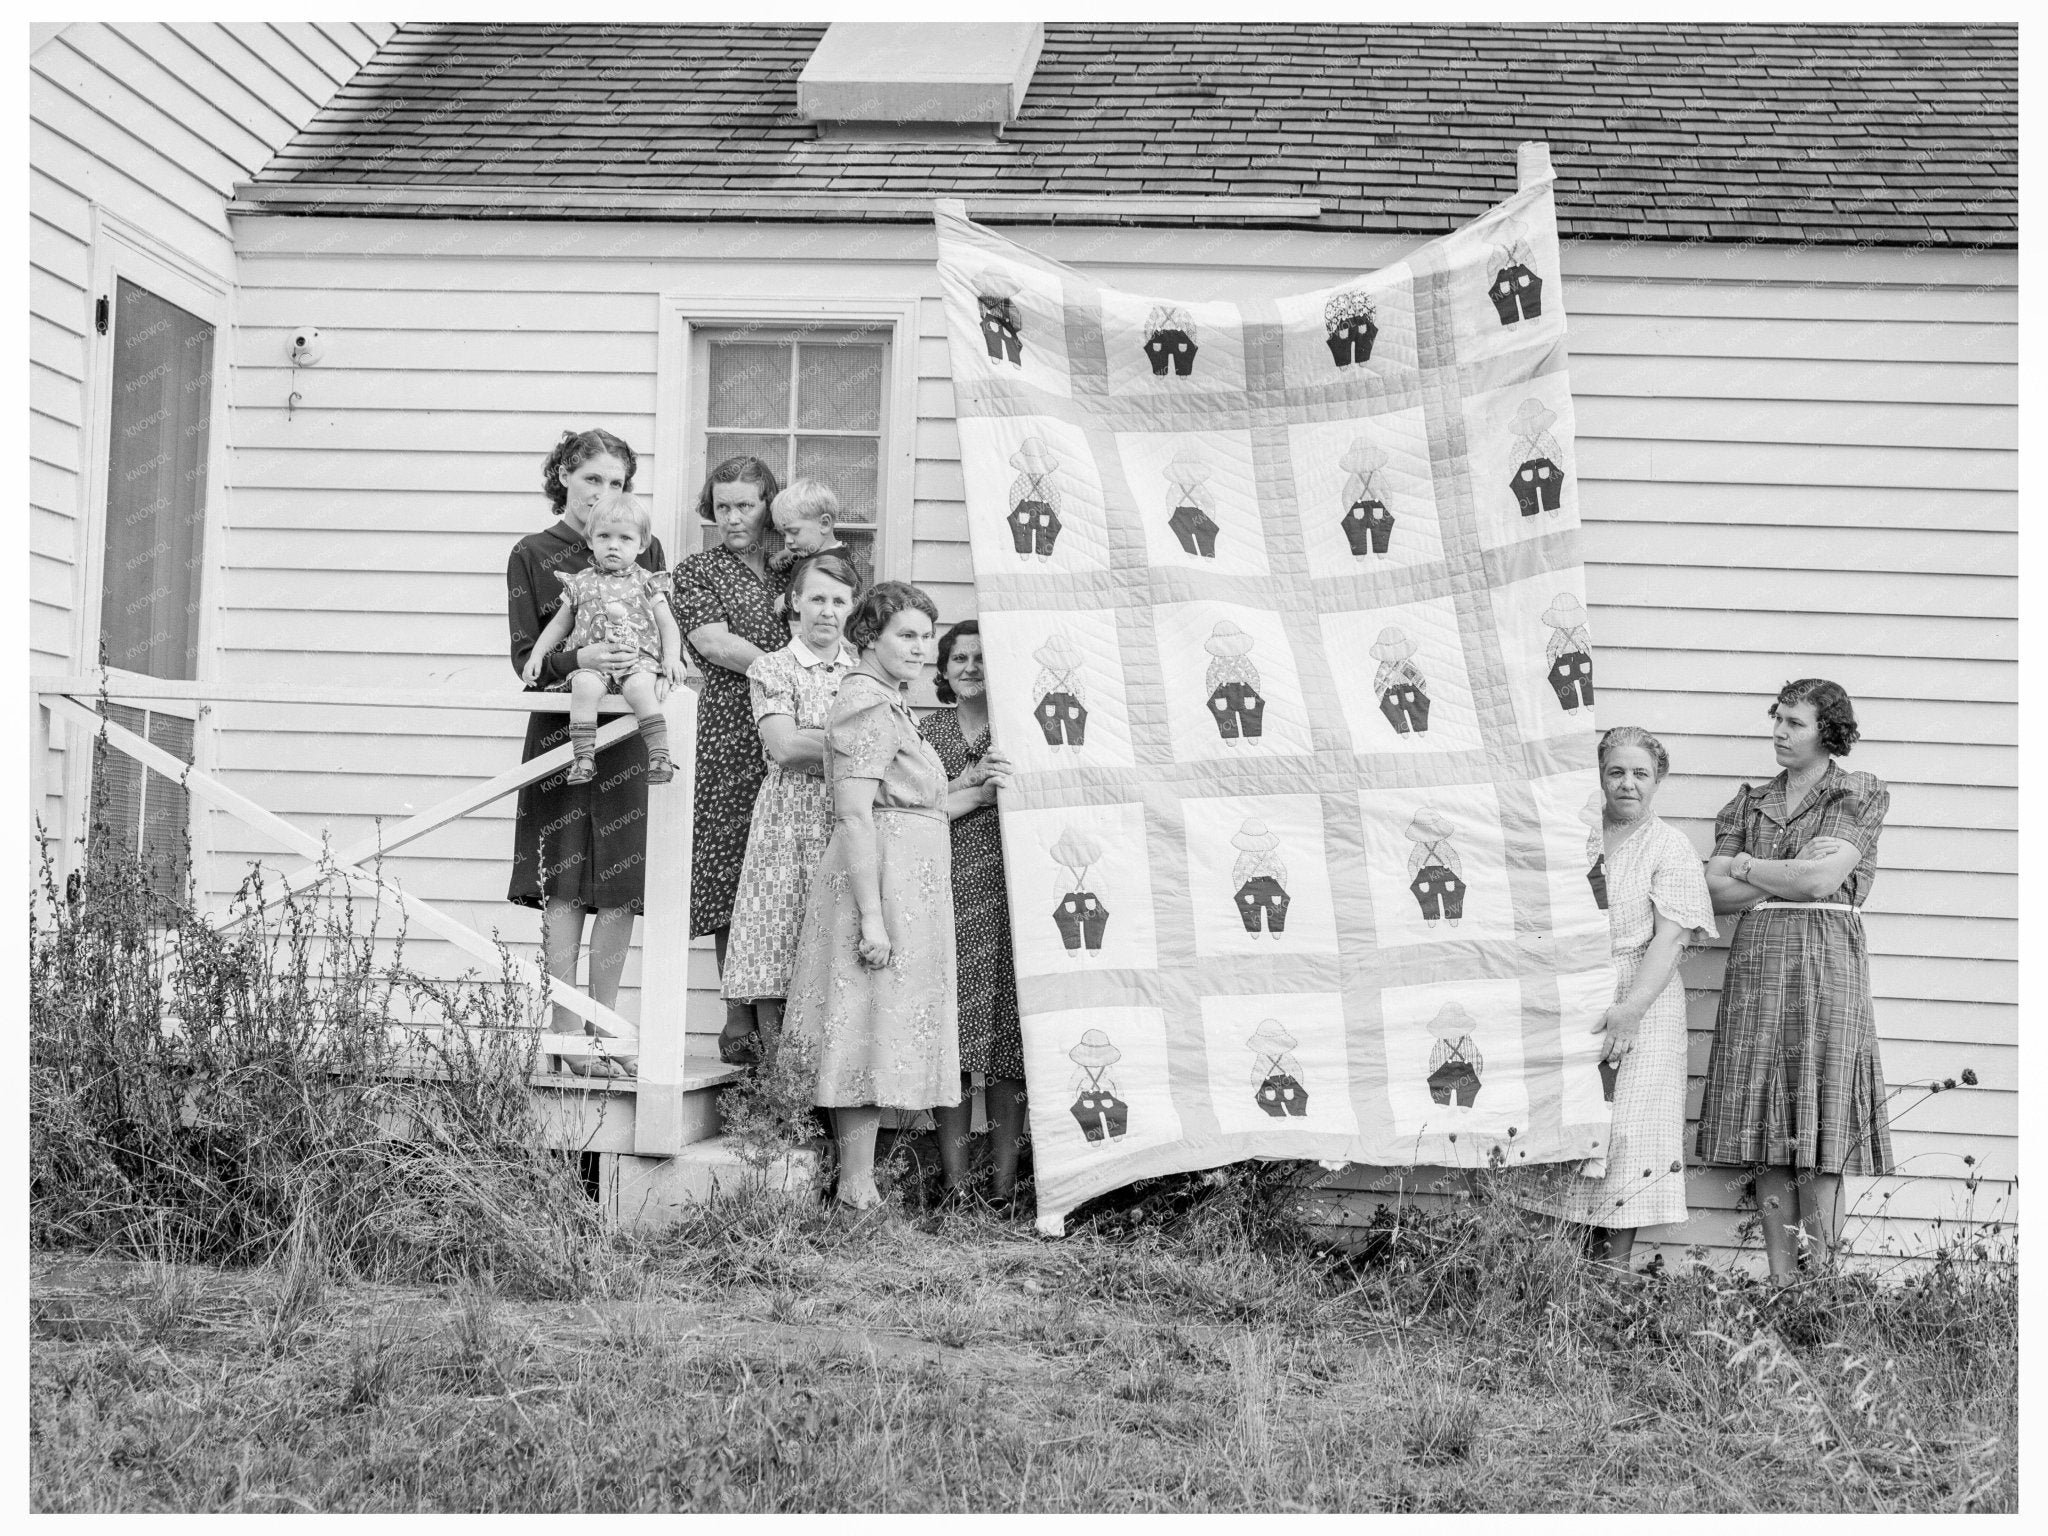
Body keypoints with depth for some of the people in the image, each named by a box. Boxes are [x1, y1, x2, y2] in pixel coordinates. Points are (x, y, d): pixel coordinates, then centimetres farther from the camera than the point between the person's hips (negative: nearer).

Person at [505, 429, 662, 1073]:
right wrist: (578, 658, -21)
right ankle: (566, 1032, 2)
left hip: (631, 728, 2)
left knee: (622, 886, -1)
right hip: (563, 728, -2)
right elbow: (526, 658, -3)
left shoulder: (642, 548, 11)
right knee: (565, 883, -4)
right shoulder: (532, 555, 3)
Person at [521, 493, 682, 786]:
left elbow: (667, 624, 8)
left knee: (639, 688, -33)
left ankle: (659, 754, -30)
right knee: (584, 687, -31)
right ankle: (584, 757, -31)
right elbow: (559, 624, 23)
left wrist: (672, 658, -7)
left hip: (639, 659, -1)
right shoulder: (580, 583, 15)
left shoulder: (646, 582, 11)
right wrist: (536, 655, 14)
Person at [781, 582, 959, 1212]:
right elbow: (855, 816, -20)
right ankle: (858, 1196, -4)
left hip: (903, 887, 10)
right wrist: (873, 917, -24)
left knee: (864, 1046, 10)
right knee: (873, 1039, -8)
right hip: (882, 884, -10)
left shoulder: (887, 704, 21)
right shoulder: (868, 705, -12)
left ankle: (855, 1186, 13)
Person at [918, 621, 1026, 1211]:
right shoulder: (928, 730, 15)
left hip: (1005, 894, -1)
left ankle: (1003, 1186, -2)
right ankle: (954, 1185, 0)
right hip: (943, 893, 1)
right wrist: (976, 784, -7)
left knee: (1006, 1036, -5)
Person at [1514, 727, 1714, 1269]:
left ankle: (1617, 1262, 0)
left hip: (1640, 1005, -3)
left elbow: (1669, 940, -9)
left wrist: (1630, 1009, -21)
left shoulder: (1670, 847, 0)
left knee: (1625, 1129, -7)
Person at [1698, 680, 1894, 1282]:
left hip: (1827, 961, -4)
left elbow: (1822, 880, -10)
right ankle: (1778, 1284, 5)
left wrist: (1744, 865, 2)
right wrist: (1793, 877, -4)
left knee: (1822, 1124, -5)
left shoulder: (1860, 794, 4)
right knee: (1766, 1122, 1)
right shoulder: (1749, 802, 16)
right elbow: (1715, 893, 6)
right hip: (1756, 961, 4)